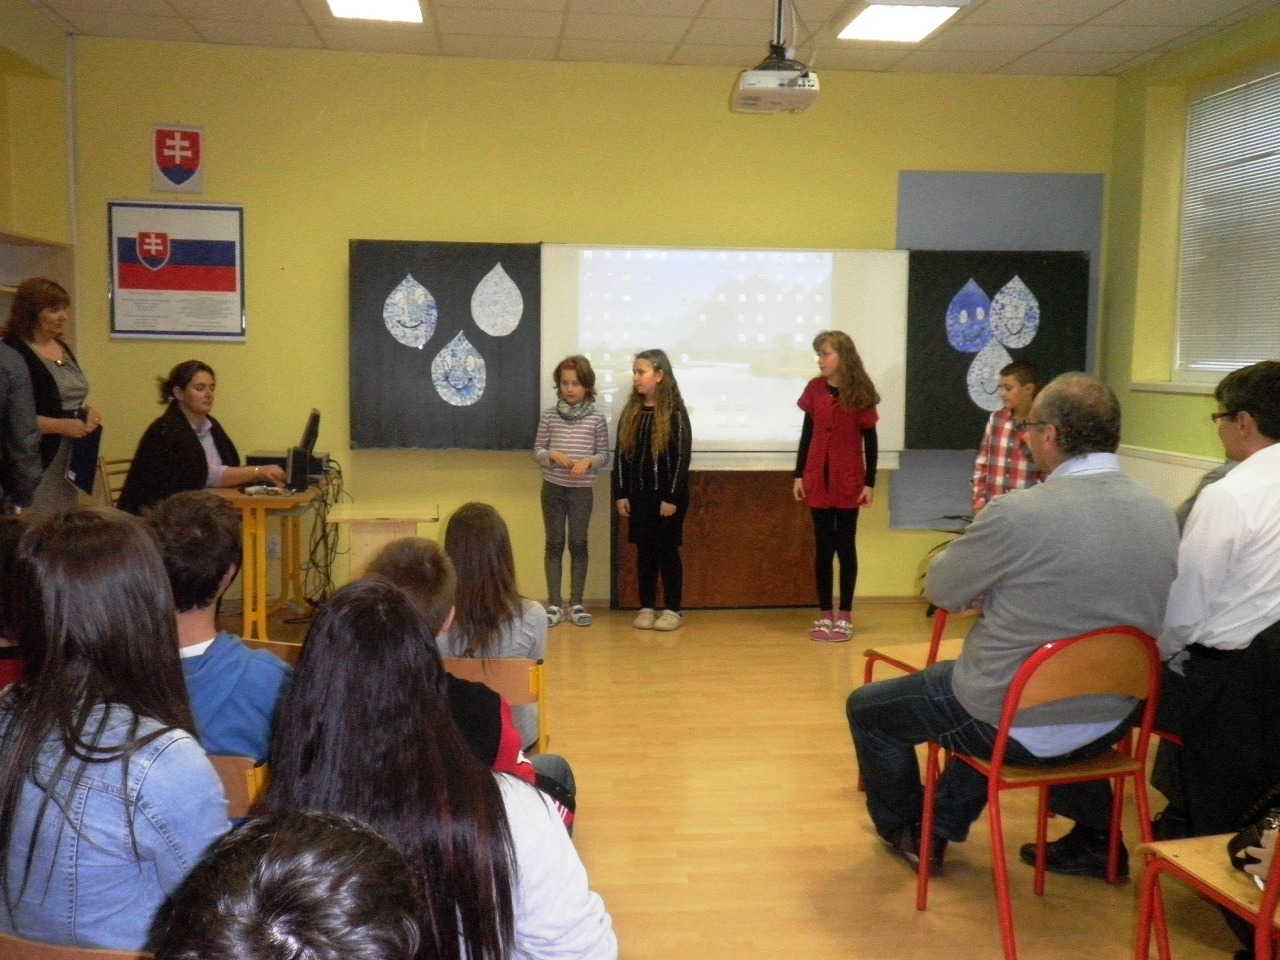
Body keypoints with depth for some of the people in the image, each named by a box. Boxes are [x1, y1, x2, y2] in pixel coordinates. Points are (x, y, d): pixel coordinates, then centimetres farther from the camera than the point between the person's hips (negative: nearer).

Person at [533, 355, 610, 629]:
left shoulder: (596, 419, -2)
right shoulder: (548, 415, 0)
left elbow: (604, 455, 2)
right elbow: (537, 451, 3)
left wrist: (588, 461, -17)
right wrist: (552, 455, -17)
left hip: (582, 489, -1)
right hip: (553, 487, 1)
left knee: (578, 544, 5)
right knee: (554, 545, 5)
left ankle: (576, 604, 14)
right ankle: (554, 604, 11)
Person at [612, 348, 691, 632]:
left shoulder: (675, 413, -8)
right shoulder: (630, 412, 6)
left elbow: (682, 458, -11)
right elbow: (621, 455, 7)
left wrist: (672, 497, -15)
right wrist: (620, 494, 1)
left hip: (667, 495, -4)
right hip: (639, 494, 4)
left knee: (667, 550, 2)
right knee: (644, 551, 9)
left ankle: (673, 609, 11)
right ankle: (647, 607, 17)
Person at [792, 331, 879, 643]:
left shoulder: (861, 394, -6)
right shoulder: (814, 389, 2)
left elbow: (870, 441, -3)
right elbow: (807, 434, 7)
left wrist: (870, 483, -6)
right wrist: (798, 475, 4)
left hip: (849, 481, -2)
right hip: (818, 480, 3)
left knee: (845, 546, 5)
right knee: (823, 547, 7)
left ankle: (845, 616, 12)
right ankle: (825, 615, 14)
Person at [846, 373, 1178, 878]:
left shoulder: (1018, 511, -25)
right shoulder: (1160, 514, -4)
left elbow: (941, 590, -9)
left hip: (1016, 723, -7)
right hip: (1109, 721, 7)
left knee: (866, 707, 18)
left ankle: (906, 832, 39)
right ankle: (940, 830, 41)